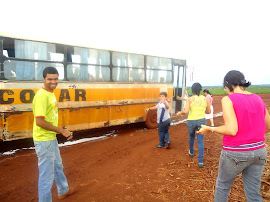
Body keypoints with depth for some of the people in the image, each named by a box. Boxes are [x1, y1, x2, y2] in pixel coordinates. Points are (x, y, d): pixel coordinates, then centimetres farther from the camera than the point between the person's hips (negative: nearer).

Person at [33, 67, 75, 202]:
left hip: (52, 138, 11)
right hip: (44, 141, -11)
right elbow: (39, 121, -26)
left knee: (57, 167, 28)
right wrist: (61, 130, -20)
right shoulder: (42, 95, -21)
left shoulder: (51, 93, 8)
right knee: (47, 175, 2)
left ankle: (63, 191, 50)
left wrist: (59, 131, 10)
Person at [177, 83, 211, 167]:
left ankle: (191, 152, 47)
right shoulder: (205, 99, 0)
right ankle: (200, 161, 2)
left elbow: (186, 111, -17)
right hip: (202, 121, 1)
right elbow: (208, 111, 8)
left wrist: (180, 113, 3)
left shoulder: (190, 99, -8)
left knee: (191, 136, 27)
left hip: (191, 121, -1)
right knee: (200, 141, 6)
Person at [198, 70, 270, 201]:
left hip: (235, 153, -5)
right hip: (259, 151, 5)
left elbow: (232, 130, -24)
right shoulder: (258, 99, 5)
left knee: (222, 186, 19)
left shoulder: (228, 99, -15)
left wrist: (209, 129, -10)